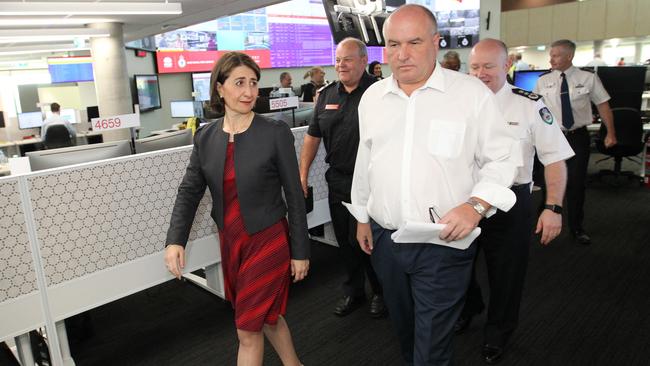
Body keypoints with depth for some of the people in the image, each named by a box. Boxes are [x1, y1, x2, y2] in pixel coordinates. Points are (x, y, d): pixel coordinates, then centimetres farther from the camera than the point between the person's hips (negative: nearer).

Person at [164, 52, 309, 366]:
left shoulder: (276, 133, -13)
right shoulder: (205, 137, 0)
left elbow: (294, 196, -9)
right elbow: (189, 192, 3)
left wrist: (300, 251, -6)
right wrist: (175, 240, -11)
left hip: (268, 241, -5)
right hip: (230, 242, 5)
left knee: (248, 331, 3)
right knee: (267, 317, 22)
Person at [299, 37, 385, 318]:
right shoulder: (327, 95, 9)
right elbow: (313, 136, 13)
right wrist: (303, 174, 9)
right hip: (338, 180, 6)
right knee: (345, 240, 15)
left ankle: (380, 292, 27)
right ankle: (353, 291, 34)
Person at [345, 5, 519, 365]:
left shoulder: (471, 92, -7)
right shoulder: (372, 97, 6)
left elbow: (500, 159, -4)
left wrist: (476, 205, -19)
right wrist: (362, 217, 17)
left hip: (445, 241, -4)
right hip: (384, 237, 4)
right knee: (402, 325, 23)